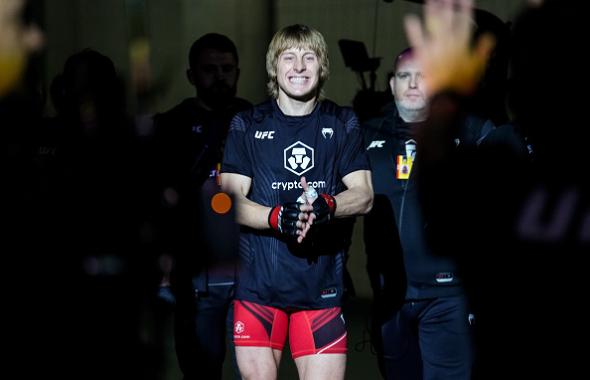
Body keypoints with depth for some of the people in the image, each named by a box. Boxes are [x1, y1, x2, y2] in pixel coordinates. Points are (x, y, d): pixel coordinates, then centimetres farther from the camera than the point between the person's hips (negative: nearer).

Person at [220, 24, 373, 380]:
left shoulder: (343, 123, 9)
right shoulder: (247, 125, 6)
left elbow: (364, 195, 2)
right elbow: (231, 199, -1)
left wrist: (326, 205, -21)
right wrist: (276, 217, -21)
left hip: (322, 284, 1)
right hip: (258, 281, 0)